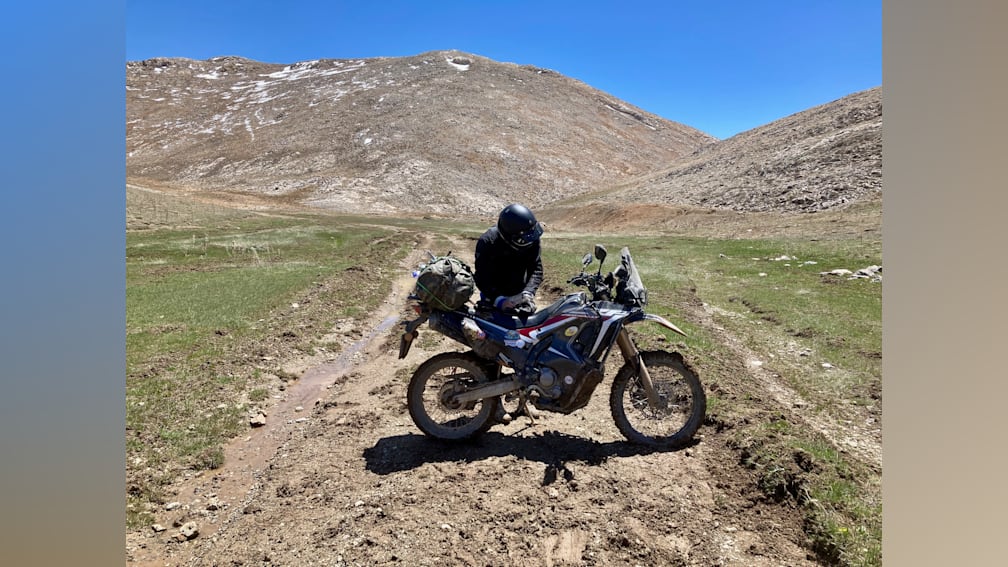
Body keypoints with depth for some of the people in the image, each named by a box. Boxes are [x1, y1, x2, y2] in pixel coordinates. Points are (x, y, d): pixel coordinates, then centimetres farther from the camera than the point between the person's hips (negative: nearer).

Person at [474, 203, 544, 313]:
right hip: (493, 295, -3)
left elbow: (536, 268, -12)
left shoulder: (531, 240, -12)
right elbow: (482, 277, -25)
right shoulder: (487, 242, -23)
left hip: (518, 296, 3)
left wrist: (528, 292, -30)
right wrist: (499, 300, -36)